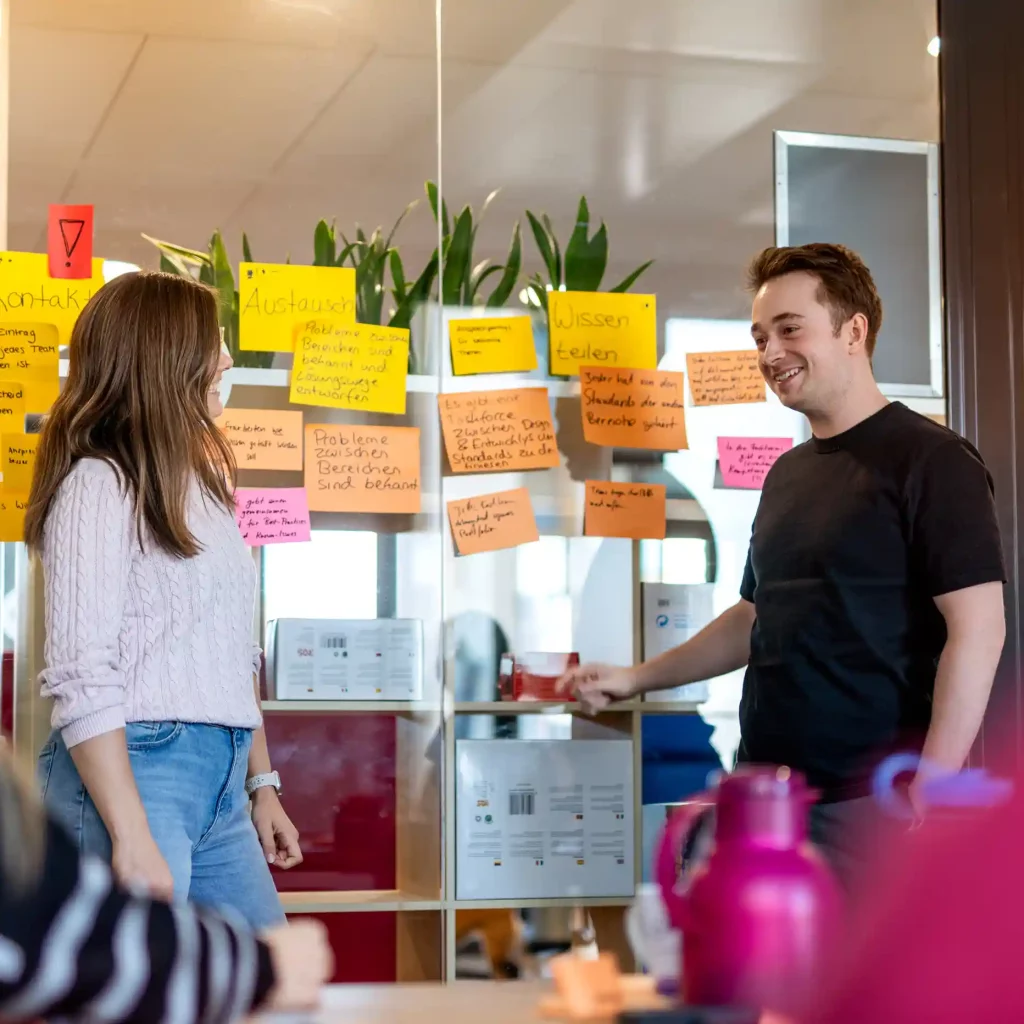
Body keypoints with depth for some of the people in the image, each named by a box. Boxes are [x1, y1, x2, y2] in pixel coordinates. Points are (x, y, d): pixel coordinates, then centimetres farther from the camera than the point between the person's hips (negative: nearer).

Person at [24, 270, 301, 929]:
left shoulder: (201, 487, 19)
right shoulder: (98, 486, -7)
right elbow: (82, 678, -15)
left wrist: (262, 785, 19)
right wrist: (132, 838, -20)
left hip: (220, 788, 9)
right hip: (128, 774, -8)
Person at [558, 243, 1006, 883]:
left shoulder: (929, 461, -9)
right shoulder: (787, 474, 16)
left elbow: (977, 630, -15)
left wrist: (926, 798, -20)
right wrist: (637, 679, 18)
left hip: (870, 805, -7)